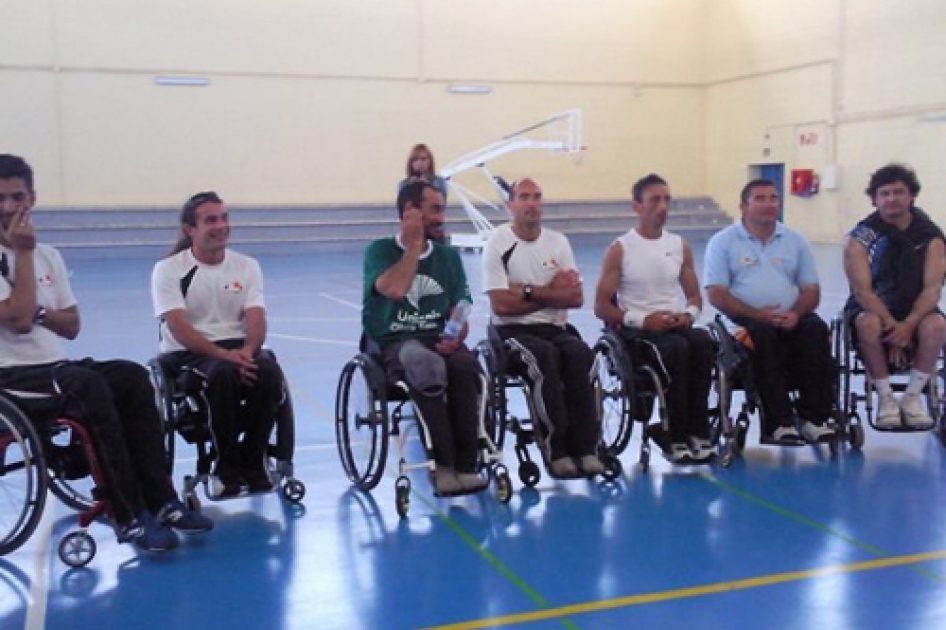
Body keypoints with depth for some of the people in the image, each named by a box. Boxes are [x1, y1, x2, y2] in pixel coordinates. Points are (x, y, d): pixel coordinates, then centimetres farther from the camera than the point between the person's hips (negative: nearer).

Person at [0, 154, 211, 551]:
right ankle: (130, 517, -30)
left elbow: (72, 326, 12)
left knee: (133, 377, -18)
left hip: (54, 367, 7)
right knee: (89, 386, -33)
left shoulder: (48, 255, 13)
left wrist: (38, 311, -8)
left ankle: (159, 501, -19)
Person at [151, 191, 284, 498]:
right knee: (225, 375, -36)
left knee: (269, 372, -30)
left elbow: (256, 318, -3)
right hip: (188, 354, -3)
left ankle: (251, 462, -13)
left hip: (238, 349, 3)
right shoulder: (168, 269, -1)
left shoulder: (247, 266, 10)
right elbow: (178, 327, -13)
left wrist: (247, 351, -25)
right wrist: (222, 354, -27)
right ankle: (227, 468, -18)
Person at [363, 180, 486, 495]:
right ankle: (445, 463, -29)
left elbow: (459, 311, 12)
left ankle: (464, 464, -26)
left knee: (465, 365, -32)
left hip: (438, 339, 3)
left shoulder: (448, 255, 14)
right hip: (393, 343, -3)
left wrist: (457, 336, -11)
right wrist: (415, 243, -9)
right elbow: (395, 289, -19)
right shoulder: (380, 251, 2)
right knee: (424, 365, -38)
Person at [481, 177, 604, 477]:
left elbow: (576, 297, 2)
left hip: (555, 328, 4)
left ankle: (584, 446, -28)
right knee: (545, 355, -36)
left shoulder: (558, 242, 13)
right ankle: (557, 449, -30)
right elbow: (501, 305, -10)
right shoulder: (497, 244, 0)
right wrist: (552, 293, -3)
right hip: (513, 332, -3)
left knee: (581, 353, -30)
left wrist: (529, 291, -9)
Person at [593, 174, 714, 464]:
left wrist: (688, 314, -5)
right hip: (636, 332, -4)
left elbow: (694, 296, 19)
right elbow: (602, 307, -5)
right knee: (679, 348, -35)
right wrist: (643, 319, -17)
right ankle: (675, 437, -27)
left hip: (676, 325, 4)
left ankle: (696, 432, -26)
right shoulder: (620, 249, -1)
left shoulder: (680, 246, 12)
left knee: (702, 341, -31)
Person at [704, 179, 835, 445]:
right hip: (746, 319, -3)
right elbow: (716, 294, -3)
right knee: (763, 334, -35)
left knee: (816, 329, -28)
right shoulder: (723, 241, 7)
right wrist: (756, 314, -17)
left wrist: (796, 313, -10)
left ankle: (813, 418, -28)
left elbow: (812, 290, 13)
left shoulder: (795, 240, 18)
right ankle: (779, 423, -36)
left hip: (791, 319, 3)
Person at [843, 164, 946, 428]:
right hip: (871, 308, -1)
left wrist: (908, 324, -28)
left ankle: (913, 397, -12)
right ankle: (885, 397, -17)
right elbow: (862, 289, -15)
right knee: (868, 324, -35)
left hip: (915, 310, 1)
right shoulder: (860, 237, -9)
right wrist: (892, 326, -27)